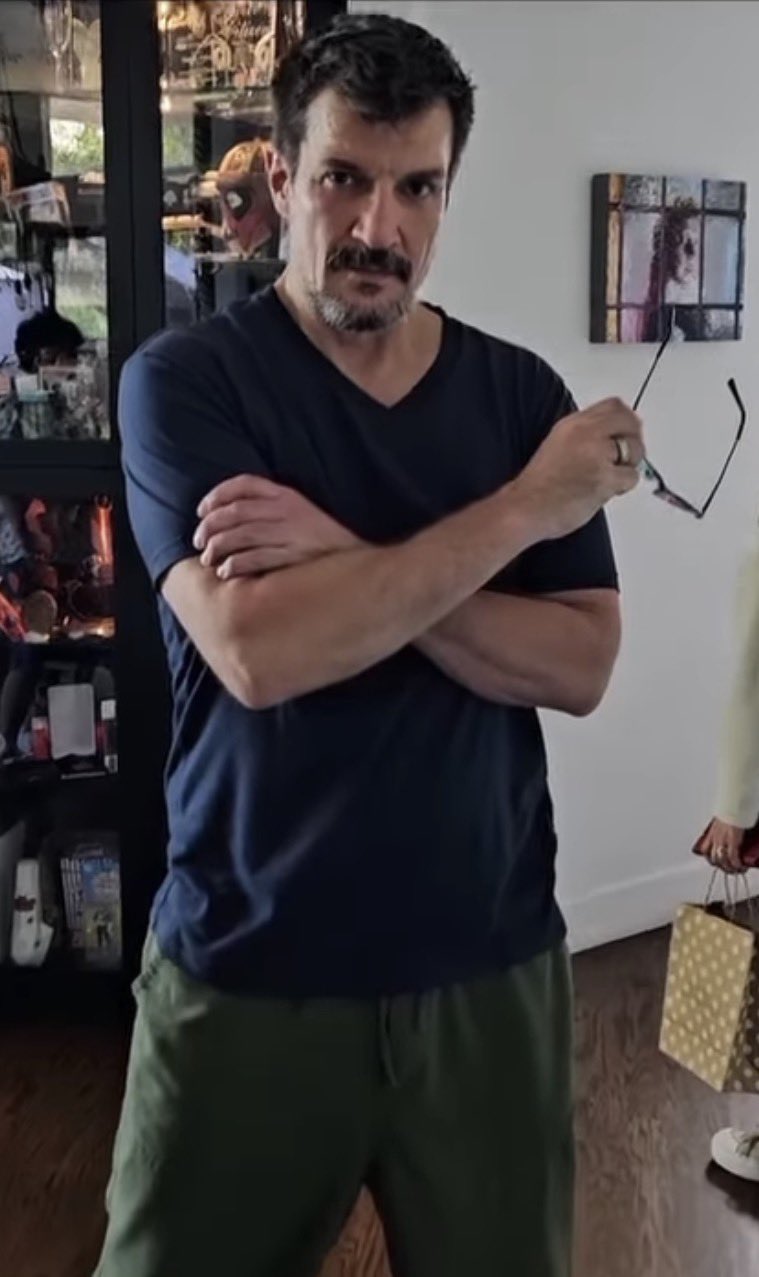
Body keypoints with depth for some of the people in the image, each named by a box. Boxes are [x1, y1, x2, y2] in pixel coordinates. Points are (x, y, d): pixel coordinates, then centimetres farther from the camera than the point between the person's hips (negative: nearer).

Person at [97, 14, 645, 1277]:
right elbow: (258, 651, -22)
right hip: (247, 972, -2)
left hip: (491, 962, 3)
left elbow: (579, 665, -6)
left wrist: (346, 561, -19)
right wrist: (528, 504, -17)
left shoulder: (521, 390, 2)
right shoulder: (183, 379, -8)